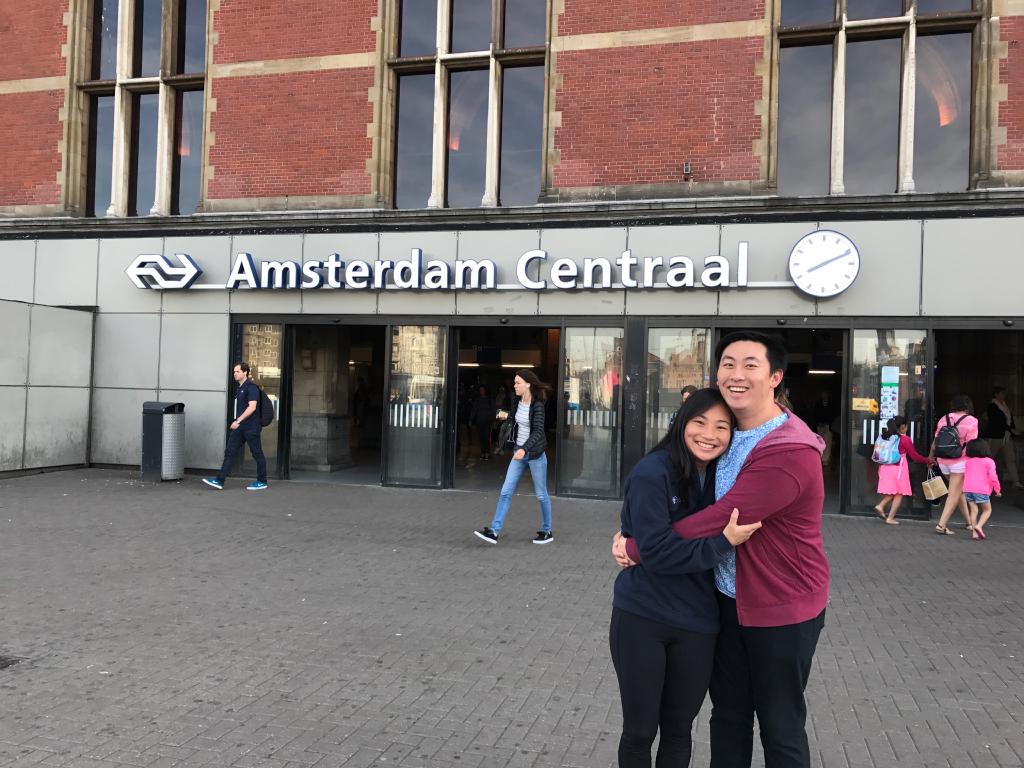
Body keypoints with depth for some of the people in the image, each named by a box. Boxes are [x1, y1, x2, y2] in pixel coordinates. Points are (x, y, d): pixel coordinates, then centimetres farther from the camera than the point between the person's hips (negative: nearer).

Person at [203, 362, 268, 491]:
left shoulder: (251, 387, -13)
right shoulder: (240, 388, 15)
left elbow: (252, 407, -21)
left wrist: (238, 420, -23)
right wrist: (237, 422, 21)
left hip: (251, 427, -9)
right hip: (240, 427, 9)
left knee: (257, 454, 1)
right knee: (229, 452, 3)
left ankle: (262, 482, 11)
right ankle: (219, 481, 2)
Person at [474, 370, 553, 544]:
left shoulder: (537, 405, -17)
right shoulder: (518, 402, 4)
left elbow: (538, 431, -28)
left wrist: (524, 449, -38)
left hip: (535, 454, -7)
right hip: (519, 452, 7)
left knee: (541, 494, 7)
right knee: (505, 492, 0)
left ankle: (547, 532, 22)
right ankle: (494, 531, -1)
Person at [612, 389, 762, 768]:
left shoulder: (722, 476, 2)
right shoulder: (652, 473, -16)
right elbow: (655, 552, -20)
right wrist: (724, 541, -24)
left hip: (697, 625, 5)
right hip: (641, 619, -4)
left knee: (678, 730, 18)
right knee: (639, 731, 12)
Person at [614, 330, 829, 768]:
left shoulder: (790, 451, -27)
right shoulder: (727, 435, 2)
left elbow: (717, 521, -28)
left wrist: (635, 549, -18)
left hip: (782, 610, -7)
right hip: (727, 601, 7)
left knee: (781, 729, 12)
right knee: (728, 716, 20)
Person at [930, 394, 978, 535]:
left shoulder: (944, 419, 6)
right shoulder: (971, 421, -8)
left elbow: (935, 442, 9)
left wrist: (930, 458, 22)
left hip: (943, 461, 5)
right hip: (960, 461, -5)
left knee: (959, 491, 21)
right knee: (954, 494, 0)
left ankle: (968, 522, 31)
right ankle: (941, 525, -6)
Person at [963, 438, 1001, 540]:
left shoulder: (968, 461, 14)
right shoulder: (989, 461, 0)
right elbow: (993, 477, -6)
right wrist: (997, 490, 5)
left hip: (968, 489, 4)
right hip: (981, 490, -4)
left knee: (974, 510, 9)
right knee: (987, 510, 11)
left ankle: (974, 532, 4)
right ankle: (979, 526, -9)